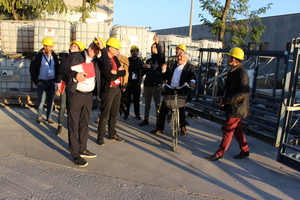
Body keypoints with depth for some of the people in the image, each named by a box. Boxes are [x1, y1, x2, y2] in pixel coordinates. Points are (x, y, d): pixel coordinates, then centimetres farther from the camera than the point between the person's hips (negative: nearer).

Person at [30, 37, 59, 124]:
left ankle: (49, 117, 16)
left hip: (51, 82, 3)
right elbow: (32, 70, -3)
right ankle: (39, 117, 16)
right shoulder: (38, 56, -5)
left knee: (50, 101, 6)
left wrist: (56, 80, 3)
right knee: (41, 101, -2)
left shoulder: (54, 56, 6)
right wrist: (36, 81, -6)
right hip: (42, 82, -3)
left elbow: (57, 68, 13)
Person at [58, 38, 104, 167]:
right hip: (75, 95, -5)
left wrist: (103, 48, -8)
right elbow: (62, 68, -3)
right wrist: (75, 75, -19)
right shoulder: (75, 56, -1)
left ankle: (82, 149, 28)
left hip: (88, 96, 5)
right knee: (73, 124, 0)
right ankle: (75, 154, 8)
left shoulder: (96, 62, 11)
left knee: (85, 123, 14)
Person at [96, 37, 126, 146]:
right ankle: (100, 136, 9)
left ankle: (112, 134, 26)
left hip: (117, 88, 8)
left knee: (114, 113, 14)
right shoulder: (103, 60, -13)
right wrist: (119, 72, -5)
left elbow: (123, 72, 6)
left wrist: (116, 72, -12)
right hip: (108, 89, -8)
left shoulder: (115, 58, 13)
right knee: (105, 114, -2)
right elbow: (109, 77, -20)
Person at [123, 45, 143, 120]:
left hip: (137, 84, 2)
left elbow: (141, 73, 11)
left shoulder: (140, 61, 9)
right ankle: (126, 113, 10)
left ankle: (137, 114, 15)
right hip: (128, 83, -2)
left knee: (136, 100, 6)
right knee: (127, 99, 0)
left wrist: (140, 82, 2)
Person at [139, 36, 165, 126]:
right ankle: (146, 119, 21)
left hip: (156, 85, -6)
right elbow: (143, 72, 19)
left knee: (158, 103, -3)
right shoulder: (149, 60, 18)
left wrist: (157, 43, -38)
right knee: (147, 103, 12)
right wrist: (144, 67, -3)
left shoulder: (160, 59, 1)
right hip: (147, 84, 6)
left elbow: (161, 53, -23)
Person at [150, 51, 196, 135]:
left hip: (181, 92, -5)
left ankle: (183, 127, 19)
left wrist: (192, 81, -36)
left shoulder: (190, 67, 5)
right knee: (163, 109, 5)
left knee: (181, 110, -2)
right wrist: (164, 71, 1)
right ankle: (159, 128, 15)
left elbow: (193, 76, -14)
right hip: (169, 91, 5)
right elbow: (166, 77, 21)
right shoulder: (173, 66, 21)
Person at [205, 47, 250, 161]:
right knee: (237, 129, 19)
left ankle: (220, 153, 10)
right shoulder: (233, 71, 9)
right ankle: (245, 150, 33)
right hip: (232, 106, 9)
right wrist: (223, 99, 1)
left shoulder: (241, 73, -20)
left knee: (228, 131, 0)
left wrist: (225, 100, -23)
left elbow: (243, 93, -26)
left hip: (236, 108, -9)